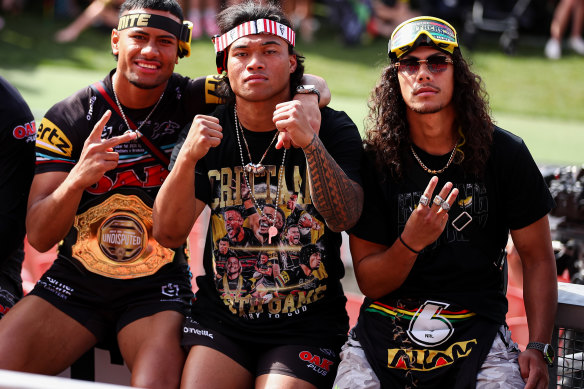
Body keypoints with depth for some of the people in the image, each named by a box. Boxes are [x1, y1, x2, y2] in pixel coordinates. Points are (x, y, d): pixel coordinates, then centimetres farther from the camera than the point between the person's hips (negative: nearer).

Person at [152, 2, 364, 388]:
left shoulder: (332, 127, -2)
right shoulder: (208, 131, 3)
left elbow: (344, 218, -17)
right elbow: (169, 234, -6)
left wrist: (311, 142, -32)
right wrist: (188, 157, -22)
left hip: (307, 324, -1)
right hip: (221, 317, 2)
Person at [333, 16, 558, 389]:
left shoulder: (506, 153, 1)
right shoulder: (374, 160, 0)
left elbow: (537, 257, 7)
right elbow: (369, 283, 0)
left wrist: (538, 347, -3)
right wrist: (410, 243, -19)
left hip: (476, 326, 0)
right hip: (385, 327, 1)